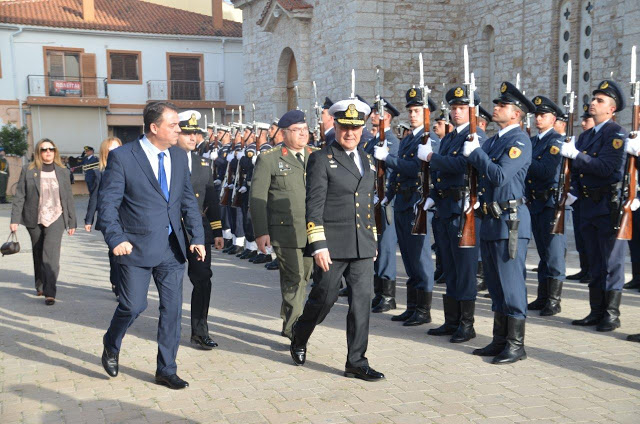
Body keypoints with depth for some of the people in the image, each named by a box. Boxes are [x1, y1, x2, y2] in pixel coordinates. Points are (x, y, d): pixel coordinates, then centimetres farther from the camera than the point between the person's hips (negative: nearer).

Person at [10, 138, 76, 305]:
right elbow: (19, 196, 0)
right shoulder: (28, 170, 2)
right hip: (34, 219, 1)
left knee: (51, 254, -14)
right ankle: (40, 286, 32)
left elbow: (69, 198, 8)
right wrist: (15, 219, -7)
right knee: (38, 254, 13)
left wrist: (72, 222, 7)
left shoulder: (62, 172, 5)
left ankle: (50, 293, -15)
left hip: (56, 218, -1)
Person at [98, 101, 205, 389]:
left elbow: (188, 200, 11)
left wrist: (197, 237, 3)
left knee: (172, 309, 7)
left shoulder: (179, 156, 7)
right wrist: (115, 238, -17)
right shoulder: (122, 156, -9)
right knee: (133, 306, -1)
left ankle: (166, 370, 21)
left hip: (172, 247, 5)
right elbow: (107, 202, -8)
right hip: (137, 247, -5)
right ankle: (111, 346, 33)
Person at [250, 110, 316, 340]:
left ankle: (289, 324, 31)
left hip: (313, 232, 5)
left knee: (303, 278, 14)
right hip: (285, 232, -5)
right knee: (294, 278, -8)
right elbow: (256, 198, -3)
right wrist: (261, 232, -10)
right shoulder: (268, 159, -1)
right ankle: (294, 328, 3)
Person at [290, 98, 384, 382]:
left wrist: (373, 241, 18)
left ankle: (356, 363, 12)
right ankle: (298, 341, 33)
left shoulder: (368, 161, 15)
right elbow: (314, 206, -10)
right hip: (332, 246, -5)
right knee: (323, 299, 5)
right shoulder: (321, 159, -5)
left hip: (362, 246, 5)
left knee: (362, 302, 3)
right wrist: (318, 246, -16)